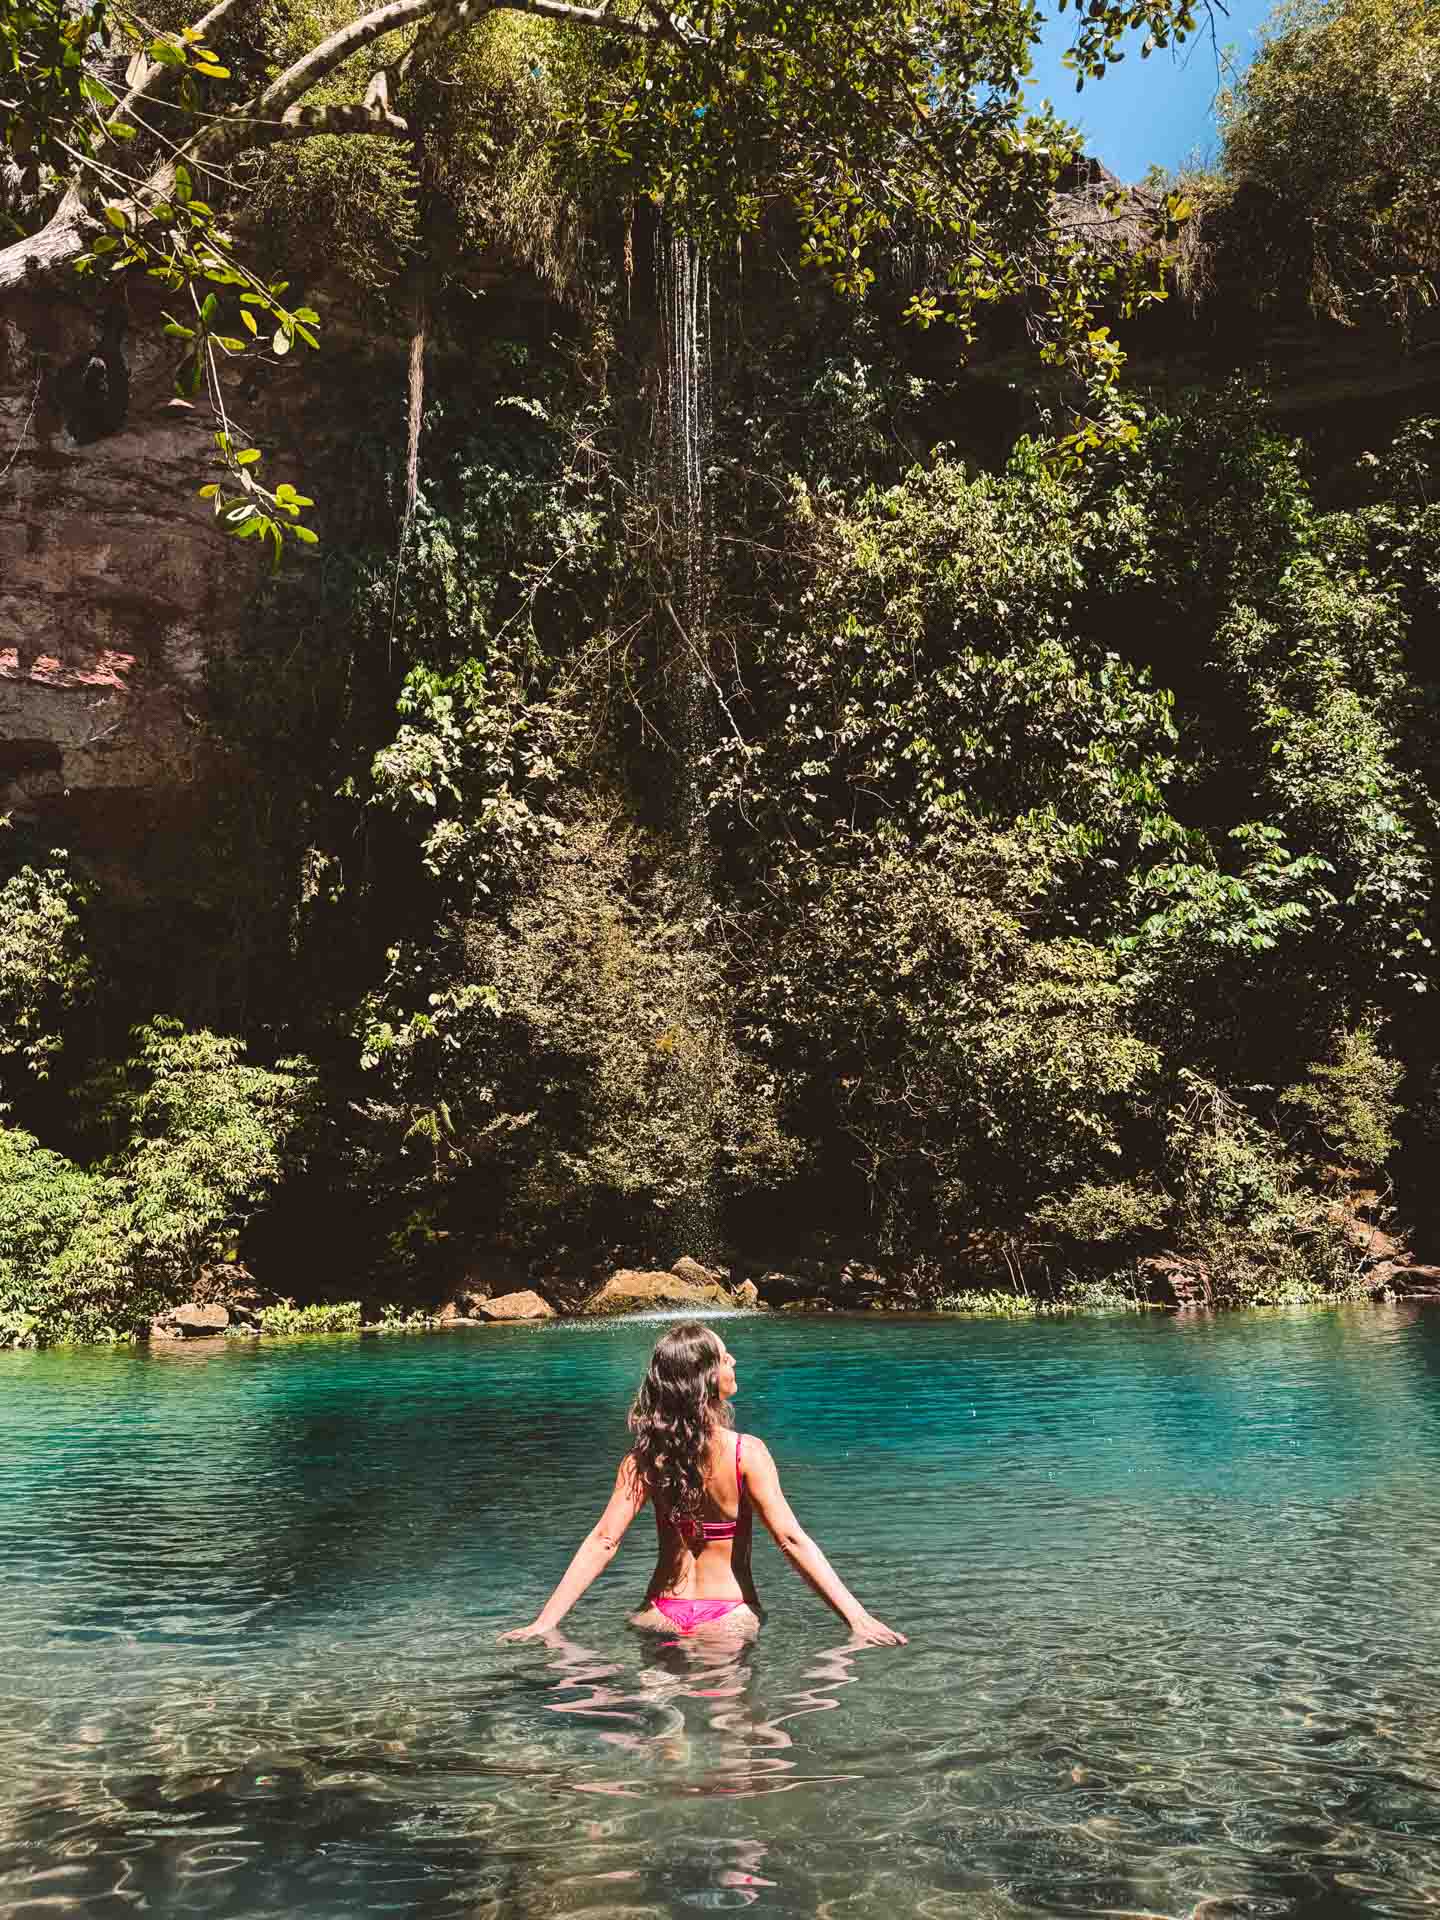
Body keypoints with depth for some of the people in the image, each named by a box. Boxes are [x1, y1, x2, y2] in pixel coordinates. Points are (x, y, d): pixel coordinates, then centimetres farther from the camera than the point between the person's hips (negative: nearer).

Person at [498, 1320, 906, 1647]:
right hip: (729, 1616, -3)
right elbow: (792, 1540, -22)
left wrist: (544, 1622, -8)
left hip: (661, 1614, 4)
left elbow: (603, 1540, -12)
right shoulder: (746, 1453, -18)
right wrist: (857, 1617, -19)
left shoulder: (646, 1457, -9)